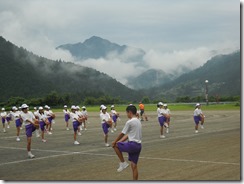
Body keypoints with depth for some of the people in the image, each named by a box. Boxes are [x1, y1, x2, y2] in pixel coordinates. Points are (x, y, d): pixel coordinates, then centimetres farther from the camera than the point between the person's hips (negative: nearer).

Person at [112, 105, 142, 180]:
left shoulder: (129, 122, -11)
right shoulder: (138, 121, 17)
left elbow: (122, 134, -6)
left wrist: (115, 142, 8)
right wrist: (120, 141, 18)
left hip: (132, 144, -9)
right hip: (138, 145, 9)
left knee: (115, 145, 8)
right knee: (134, 165, 11)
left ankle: (123, 163, 8)